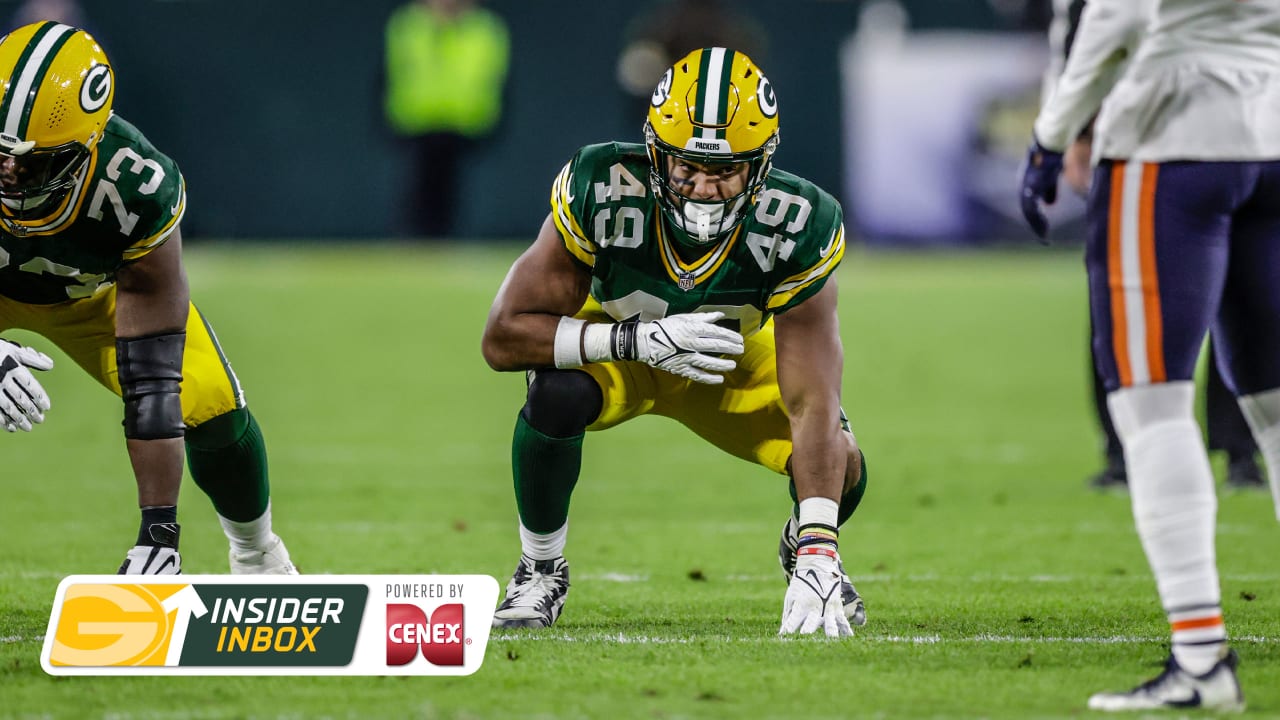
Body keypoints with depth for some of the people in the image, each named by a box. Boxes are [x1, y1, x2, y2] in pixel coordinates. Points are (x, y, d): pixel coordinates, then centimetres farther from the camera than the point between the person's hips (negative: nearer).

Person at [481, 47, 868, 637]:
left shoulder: (797, 229, -33)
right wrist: (642, 339, -44)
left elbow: (811, 403, -36)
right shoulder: (601, 192, -36)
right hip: (615, 348, -2)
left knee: (842, 470, -19)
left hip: (737, 357, 2)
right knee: (557, 395, -35)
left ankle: (802, 549, 21)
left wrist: (818, 554, -46)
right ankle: (541, 568, -6)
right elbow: (503, 337, -32)